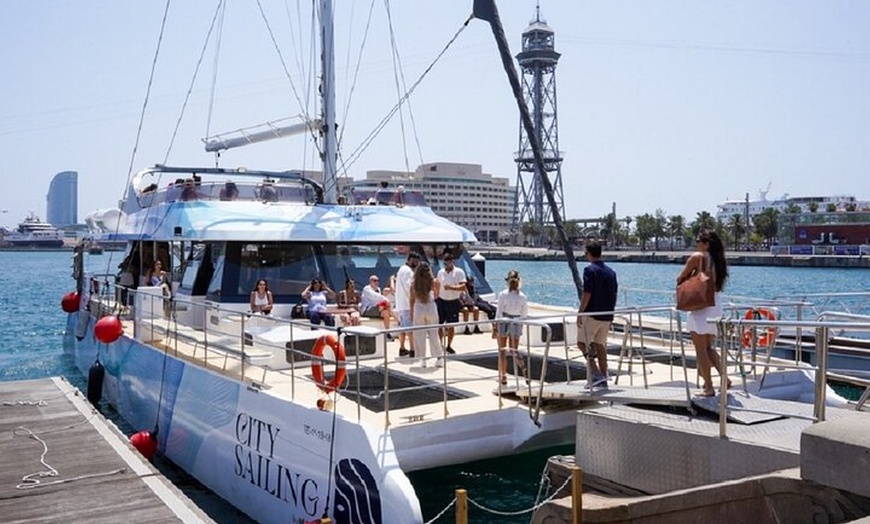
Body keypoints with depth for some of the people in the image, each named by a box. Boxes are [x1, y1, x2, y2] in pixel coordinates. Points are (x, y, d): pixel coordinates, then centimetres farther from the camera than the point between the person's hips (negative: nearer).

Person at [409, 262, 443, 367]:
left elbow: (411, 299, -1)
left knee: (419, 335, 8)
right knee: (433, 334, 10)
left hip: (418, 308, -1)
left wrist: (411, 312, 10)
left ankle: (422, 359, 9)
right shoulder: (433, 282, -6)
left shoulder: (414, 283, -7)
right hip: (431, 308, 1)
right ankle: (439, 357, 13)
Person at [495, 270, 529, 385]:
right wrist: (521, 327, 19)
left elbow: (499, 312, -12)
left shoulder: (503, 294, -11)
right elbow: (524, 315, 5)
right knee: (514, 350, 13)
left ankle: (503, 376, 13)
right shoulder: (523, 296, -1)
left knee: (502, 351, 10)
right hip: (517, 324, 3)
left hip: (504, 323, -3)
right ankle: (522, 367, -16)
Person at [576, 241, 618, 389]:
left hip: (592, 314, -7)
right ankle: (603, 379, 13)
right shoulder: (611, 272, 12)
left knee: (582, 342, 3)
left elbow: (587, 294, -17)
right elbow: (614, 295, 14)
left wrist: (580, 313, -14)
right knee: (600, 345, 13)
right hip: (606, 315, 7)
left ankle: (596, 373, -10)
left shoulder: (590, 270, -11)